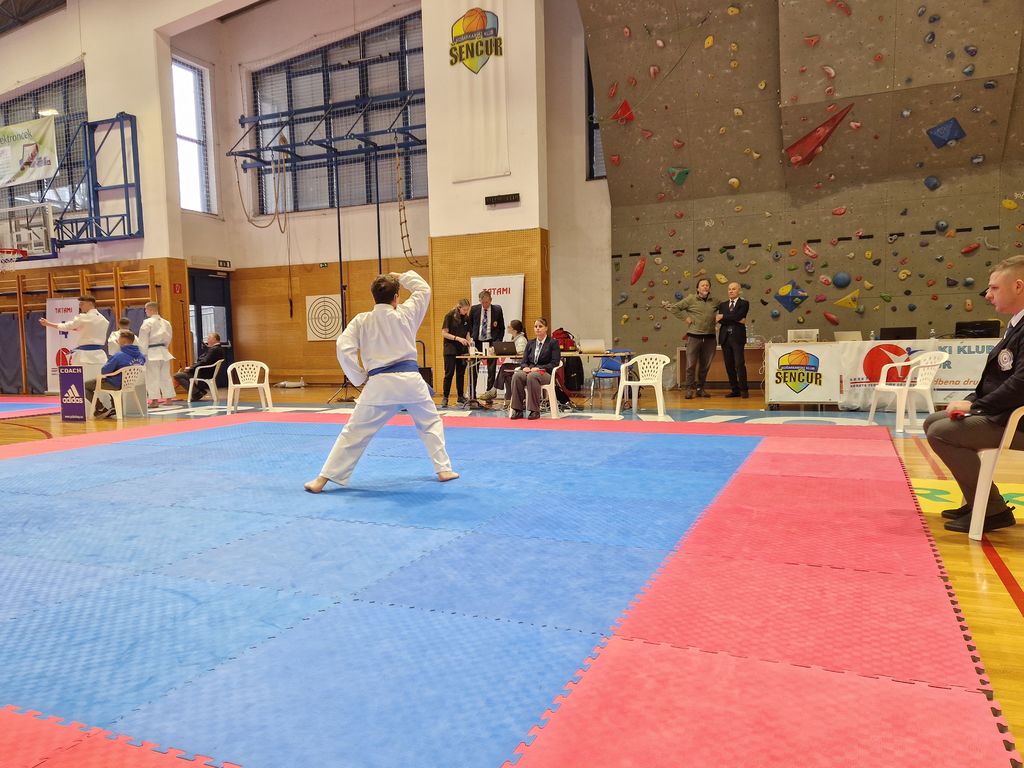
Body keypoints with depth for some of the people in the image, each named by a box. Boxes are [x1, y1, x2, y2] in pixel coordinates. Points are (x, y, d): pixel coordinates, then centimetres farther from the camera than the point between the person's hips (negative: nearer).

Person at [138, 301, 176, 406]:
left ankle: (154, 399, -5)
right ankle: (168, 398, 15)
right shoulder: (166, 323, 9)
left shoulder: (148, 322, -11)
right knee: (165, 375, 11)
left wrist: (143, 353, -7)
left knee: (152, 376, -3)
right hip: (163, 352, 6)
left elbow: (143, 340, -11)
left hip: (152, 352, -6)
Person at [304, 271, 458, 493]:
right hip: (410, 380, 1)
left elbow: (344, 348, -6)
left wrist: (360, 378, 3)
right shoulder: (406, 314, 4)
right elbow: (424, 289, 20)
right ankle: (443, 469, 23)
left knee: (354, 433, 5)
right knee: (431, 423, 24)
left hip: (380, 384, 0)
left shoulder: (361, 320, 3)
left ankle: (323, 479, 8)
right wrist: (401, 277, 28)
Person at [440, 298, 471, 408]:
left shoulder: (466, 318, 7)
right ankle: (445, 397, 0)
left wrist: (469, 344, -1)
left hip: (462, 349, 5)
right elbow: (444, 333, -9)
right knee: (449, 373, -6)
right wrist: (458, 338, -19)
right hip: (450, 349, -5)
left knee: (461, 374, 8)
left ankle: (461, 397, 15)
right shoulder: (449, 316, -7)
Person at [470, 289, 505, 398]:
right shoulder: (474, 309, 2)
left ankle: (490, 390, 6)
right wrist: (470, 339, 3)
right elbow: (469, 325, 12)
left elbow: (502, 328, 6)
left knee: (491, 368, -2)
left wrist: (498, 342, -3)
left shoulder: (497, 309, 0)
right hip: (477, 341, 1)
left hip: (491, 342, -1)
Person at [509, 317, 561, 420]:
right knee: (516, 375, -30)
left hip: (545, 373, -4)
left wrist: (539, 368, -16)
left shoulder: (553, 343, 5)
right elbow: (523, 361, 15)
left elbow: (554, 363, -4)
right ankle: (517, 410, -29)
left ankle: (535, 411, -34)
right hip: (530, 371, 4)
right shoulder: (530, 344, 20)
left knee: (532, 376, -39)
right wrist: (525, 367, -10)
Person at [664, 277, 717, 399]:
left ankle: (701, 388, 20)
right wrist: (685, 317, -5)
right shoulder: (691, 299, 0)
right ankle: (689, 389, 4)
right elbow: (674, 308, -1)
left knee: (705, 365, 9)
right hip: (694, 336, -3)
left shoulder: (714, 301, 9)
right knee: (691, 364, -3)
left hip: (709, 337, 3)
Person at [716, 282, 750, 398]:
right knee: (729, 365, 4)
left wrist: (724, 317, -5)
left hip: (737, 337, -4)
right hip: (725, 337, 4)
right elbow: (719, 319, -2)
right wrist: (736, 320, -10)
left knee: (739, 364, -9)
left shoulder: (744, 303, 5)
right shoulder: (723, 304, 16)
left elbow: (737, 316, -13)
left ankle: (743, 390, -1)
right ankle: (734, 390, 10)